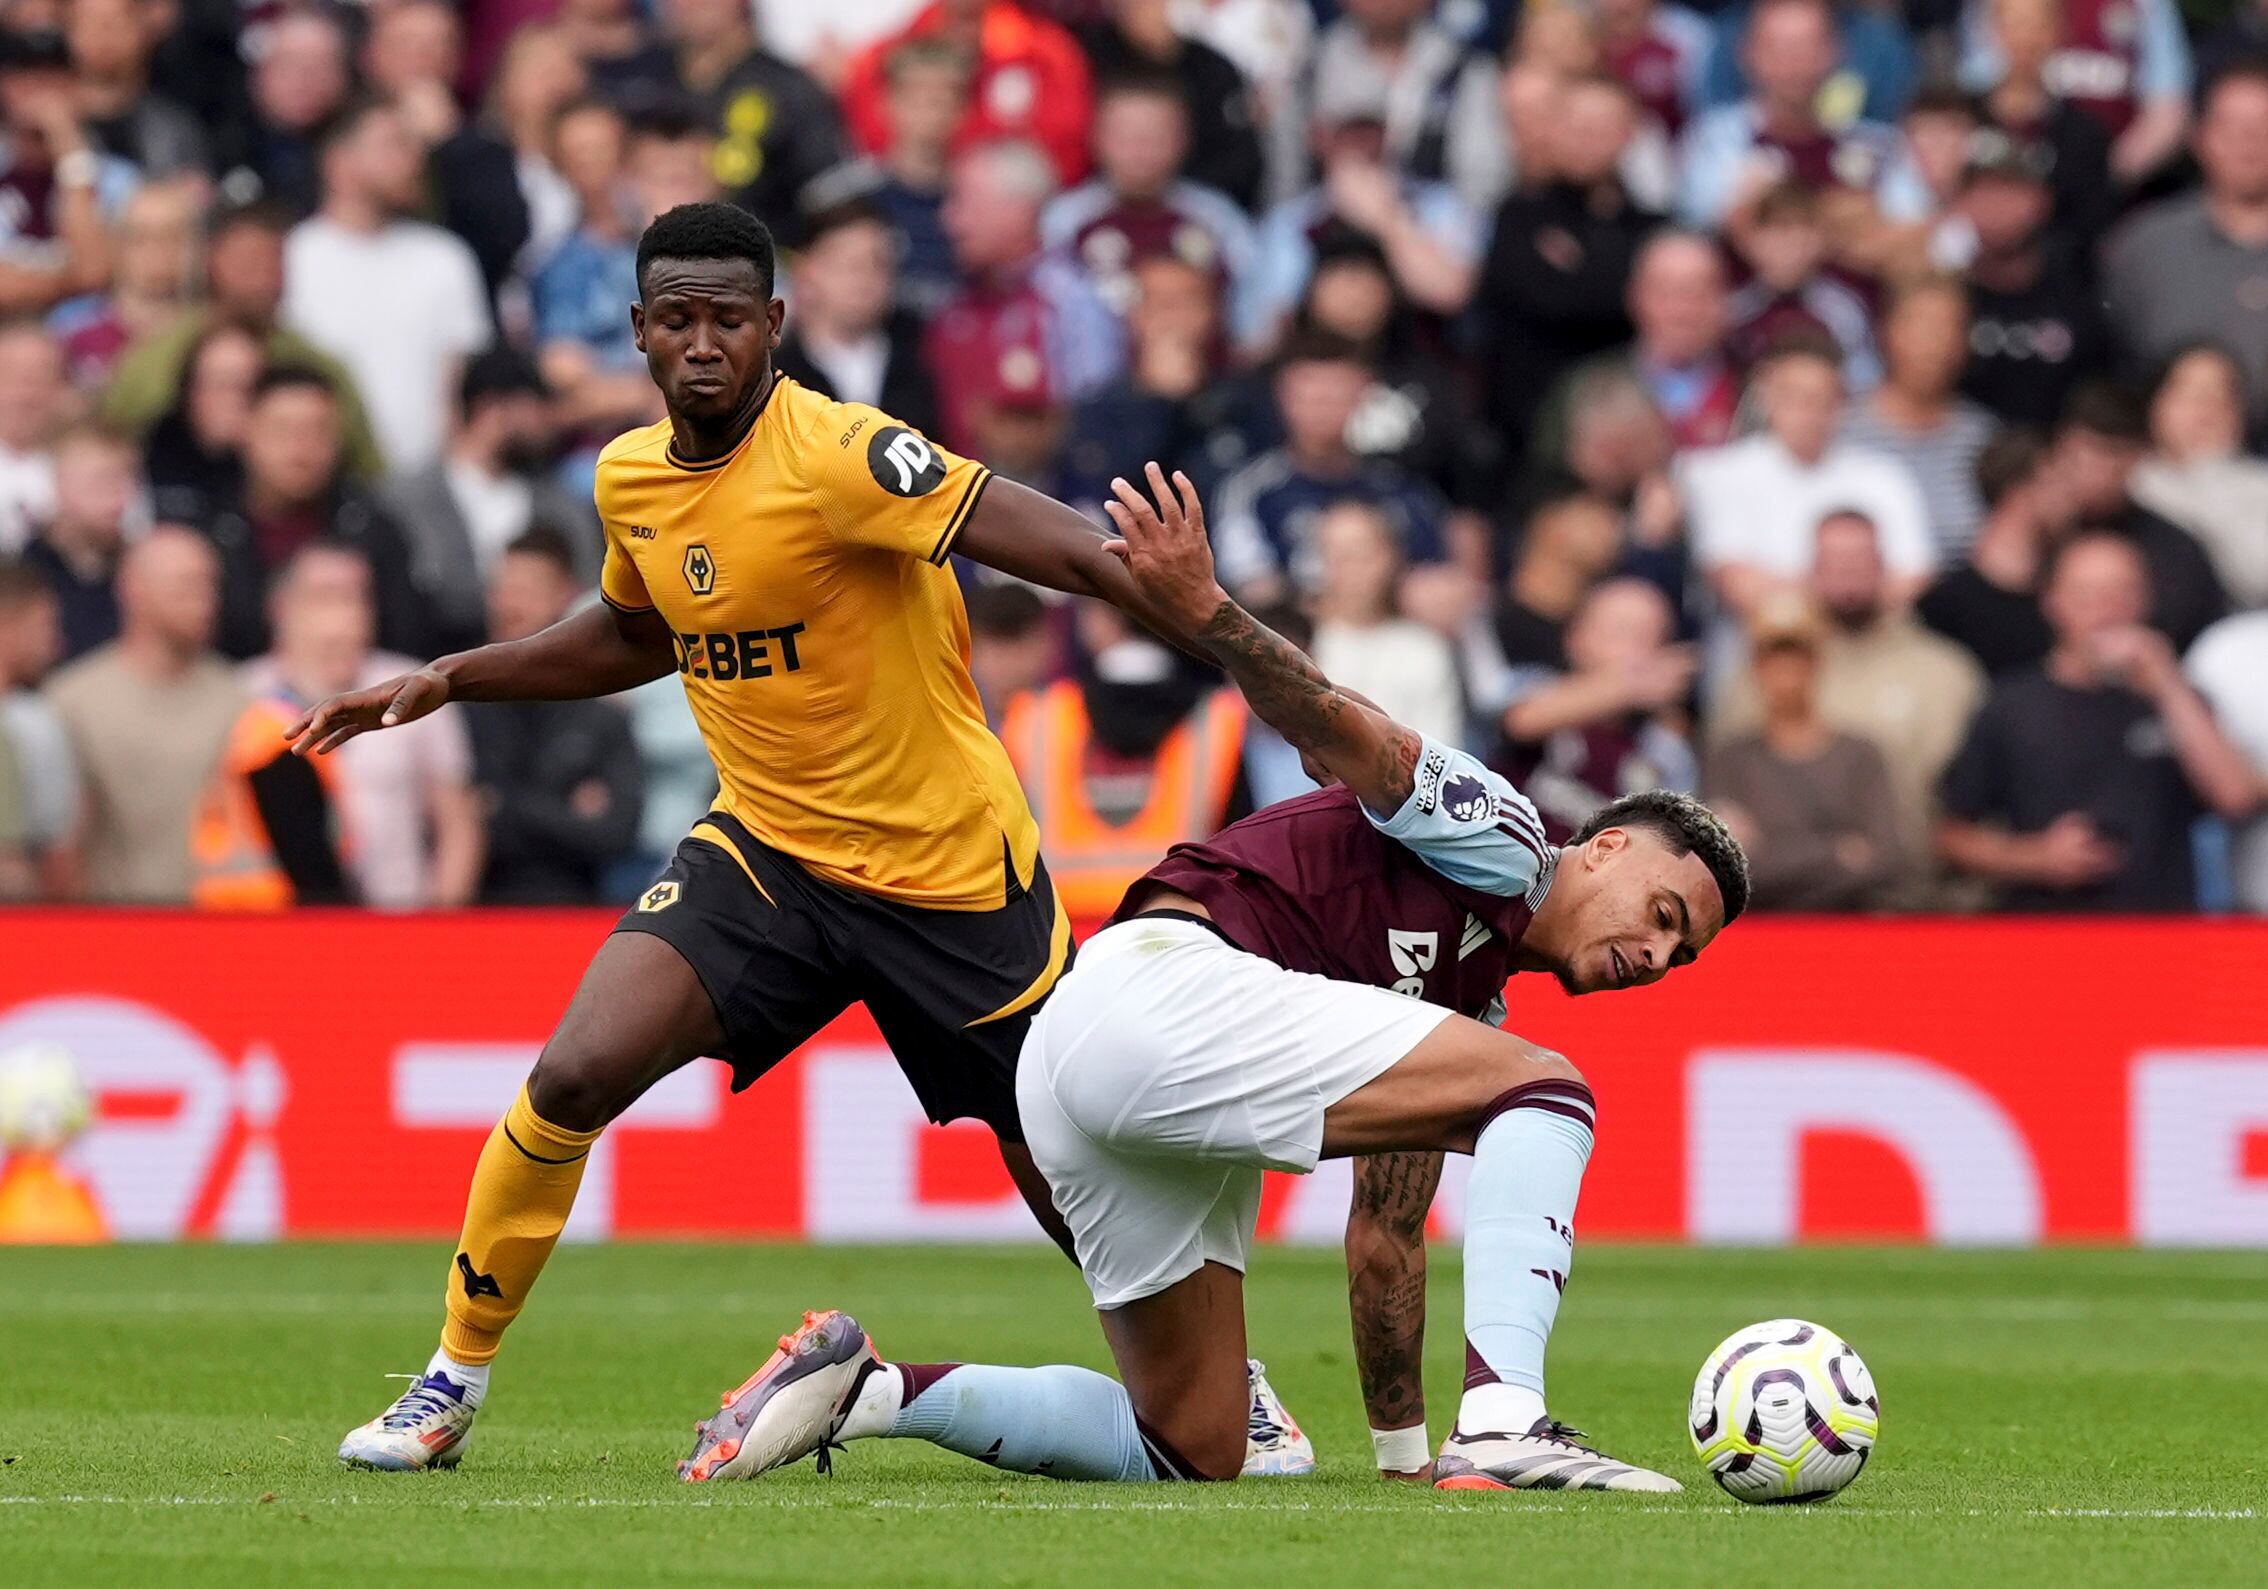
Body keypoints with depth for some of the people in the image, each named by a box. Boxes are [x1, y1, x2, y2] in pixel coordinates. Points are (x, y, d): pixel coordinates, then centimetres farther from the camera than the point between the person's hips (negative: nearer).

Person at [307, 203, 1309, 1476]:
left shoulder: (838, 455, -21)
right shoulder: (630, 477, 2)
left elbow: (1063, 548, -31)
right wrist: (446, 682, 19)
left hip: (952, 872, -5)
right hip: (766, 847, 5)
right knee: (575, 1077, -15)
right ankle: (455, 1382, 1)